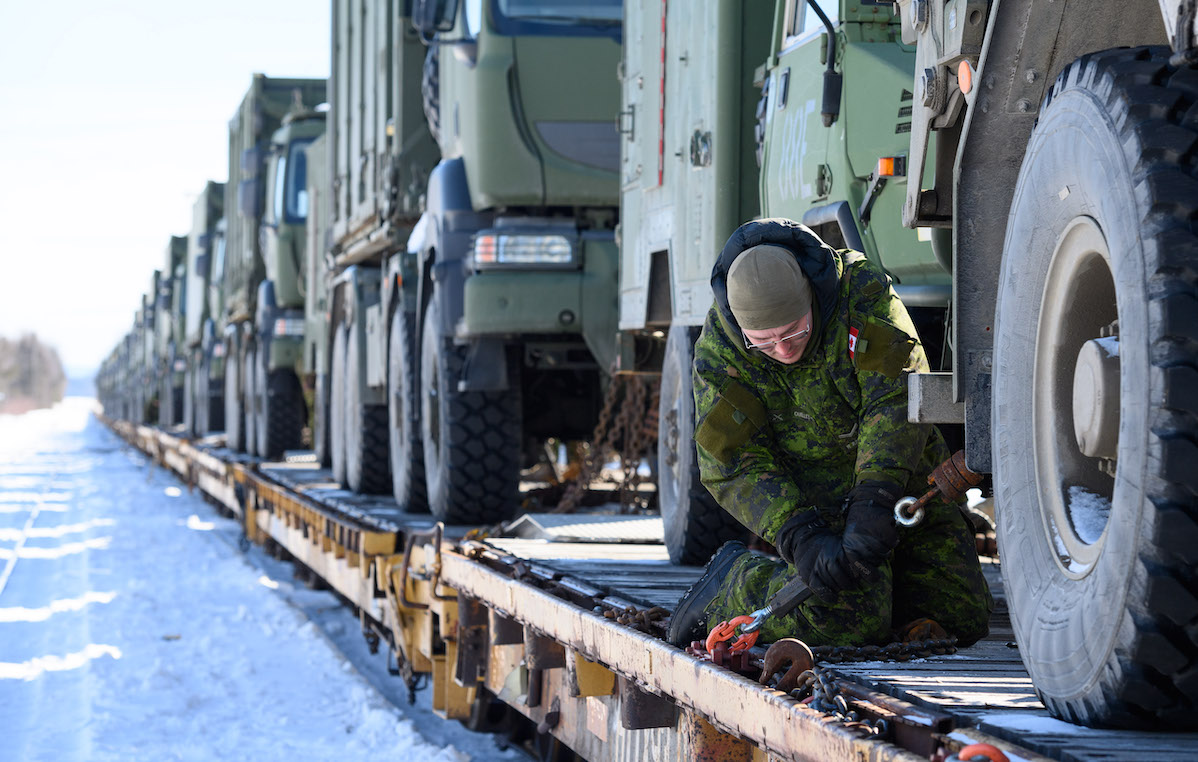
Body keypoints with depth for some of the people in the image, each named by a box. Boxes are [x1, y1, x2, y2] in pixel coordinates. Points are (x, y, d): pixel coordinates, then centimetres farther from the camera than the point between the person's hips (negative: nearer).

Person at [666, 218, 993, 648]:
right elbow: (735, 465, -17)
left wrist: (875, 506, -40)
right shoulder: (719, 350, -18)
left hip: (900, 480, 3)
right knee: (849, 618, -25)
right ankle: (732, 582, 1)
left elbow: (897, 401, -28)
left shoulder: (863, 292, -21)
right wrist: (799, 539, -33)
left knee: (965, 618, 0)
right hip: (812, 498, -3)